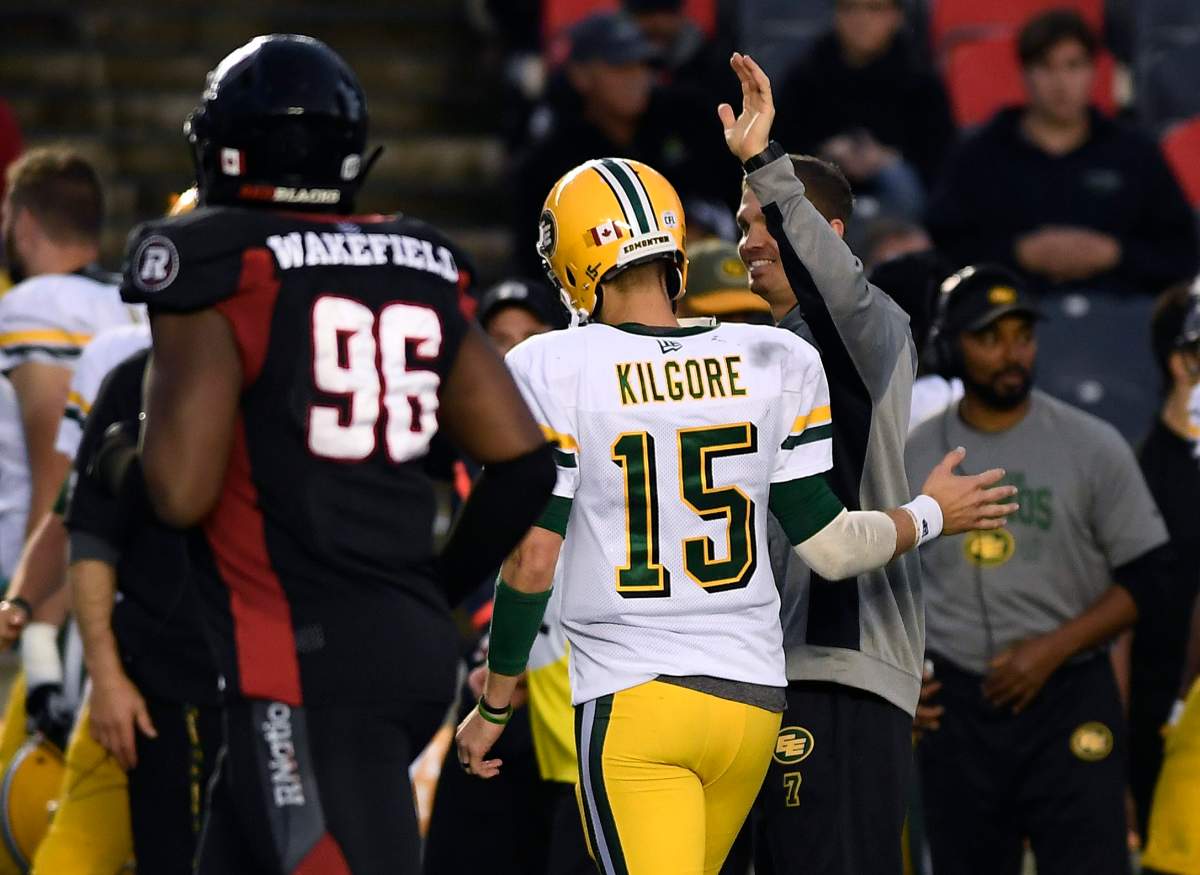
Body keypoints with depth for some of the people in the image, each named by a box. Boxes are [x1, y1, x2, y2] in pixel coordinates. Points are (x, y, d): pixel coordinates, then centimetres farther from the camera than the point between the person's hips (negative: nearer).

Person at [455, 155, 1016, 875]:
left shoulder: (551, 374, -9)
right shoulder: (775, 365, 2)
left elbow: (532, 564, -9)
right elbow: (833, 548, 4)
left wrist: (493, 708, 4)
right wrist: (931, 515, 23)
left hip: (632, 704, -5)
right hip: (754, 696, 5)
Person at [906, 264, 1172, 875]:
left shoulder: (1092, 446, 0)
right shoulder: (912, 456, 7)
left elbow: (1144, 577, 0)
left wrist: (1051, 649, -11)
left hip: (1069, 700, -3)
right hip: (954, 706, 3)